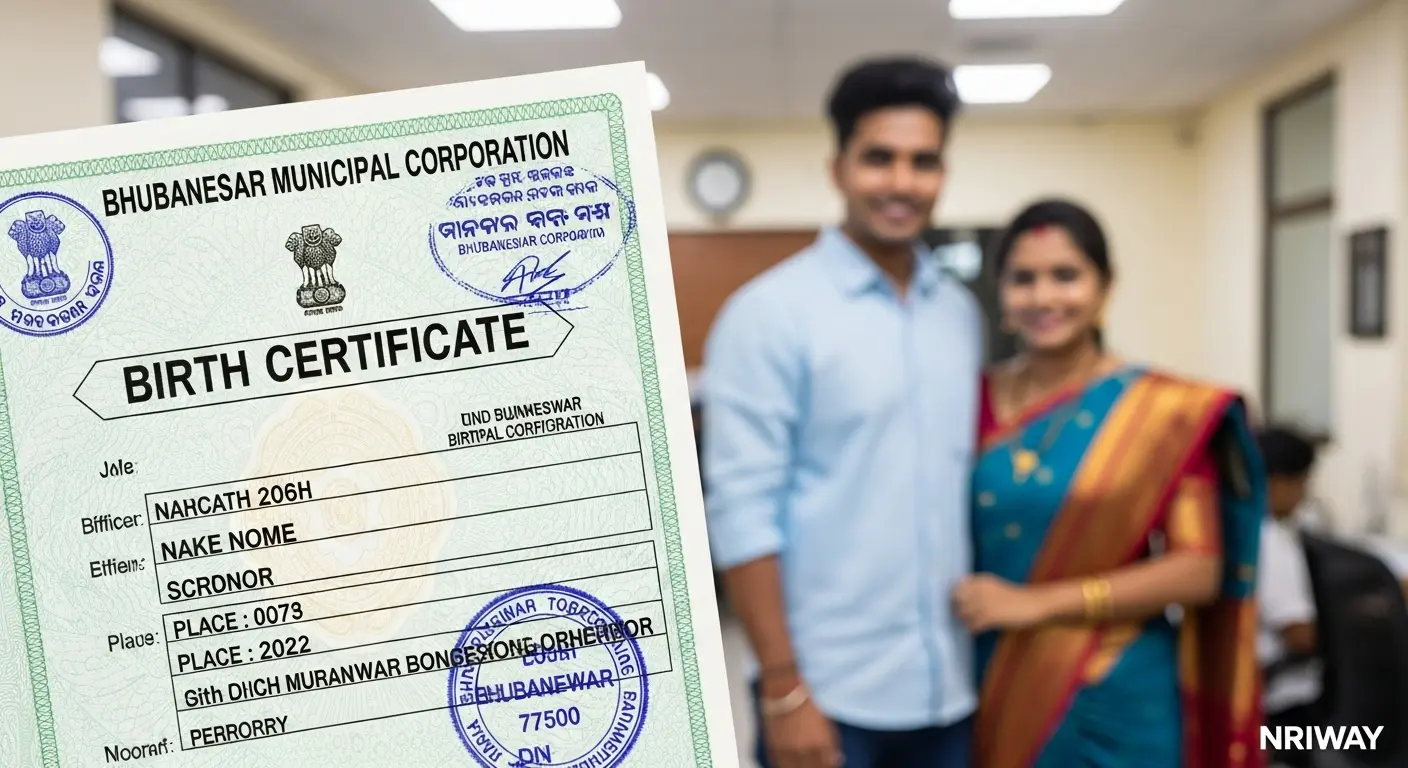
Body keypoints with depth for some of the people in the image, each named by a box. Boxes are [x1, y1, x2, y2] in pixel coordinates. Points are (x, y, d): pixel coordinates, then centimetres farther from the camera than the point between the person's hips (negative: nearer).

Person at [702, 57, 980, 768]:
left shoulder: (962, 312, 5)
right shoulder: (770, 311, -11)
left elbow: (972, 478, 11)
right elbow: (742, 509, -14)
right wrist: (783, 688, -14)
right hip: (829, 689, -5)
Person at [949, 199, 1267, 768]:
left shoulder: (1163, 410, -7)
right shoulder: (973, 402, 0)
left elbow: (1200, 570, -11)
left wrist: (1038, 602, -17)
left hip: (1114, 704, -2)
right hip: (992, 690, 2)